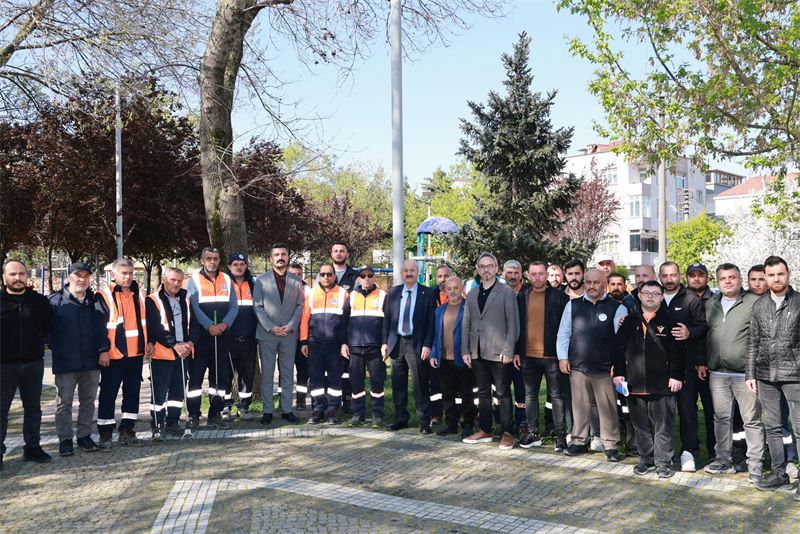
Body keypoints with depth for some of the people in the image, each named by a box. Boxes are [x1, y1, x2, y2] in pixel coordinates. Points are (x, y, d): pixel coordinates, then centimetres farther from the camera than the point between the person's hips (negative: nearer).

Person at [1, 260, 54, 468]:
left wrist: (37, 343, 8)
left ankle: (32, 447, 21)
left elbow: (48, 325, 16)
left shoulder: (39, 301, 4)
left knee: (33, 408, 11)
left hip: (33, 363, 3)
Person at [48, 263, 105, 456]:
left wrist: (103, 350, 5)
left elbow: (101, 329, 12)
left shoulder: (94, 301, 8)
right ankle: (65, 439, 14)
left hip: (91, 361, 3)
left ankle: (84, 435, 23)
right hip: (65, 362, -3)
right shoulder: (55, 300, -2)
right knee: (64, 402, 4)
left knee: (88, 401, 11)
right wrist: (54, 346, -1)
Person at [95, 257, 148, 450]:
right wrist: (103, 350, -14)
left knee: (132, 392, 11)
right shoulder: (105, 296, -7)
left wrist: (148, 343, 13)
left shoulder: (138, 294, 11)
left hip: (136, 354, 6)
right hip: (113, 355, -6)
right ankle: (105, 434, 9)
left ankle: (127, 430, 22)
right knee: (108, 395, 1)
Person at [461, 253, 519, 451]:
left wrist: (508, 350, -13)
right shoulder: (472, 294, 13)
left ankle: (507, 433, 10)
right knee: (483, 393, 13)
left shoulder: (507, 292, -3)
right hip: (477, 353, 5)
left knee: (503, 394, 1)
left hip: (498, 352, -5)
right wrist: (465, 350, 6)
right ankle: (485, 431, 22)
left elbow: (513, 323, -7)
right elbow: (466, 324, 13)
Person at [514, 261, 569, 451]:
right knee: (530, 395, 11)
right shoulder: (522, 297, 8)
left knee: (556, 396, 3)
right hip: (528, 355, 4)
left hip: (551, 355, -4)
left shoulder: (559, 296, -3)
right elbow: (516, 326, 10)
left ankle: (560, 434, 10)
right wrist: (516, 351, 6)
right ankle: (533, 433, 21)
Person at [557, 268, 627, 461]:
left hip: (605, 368, -2)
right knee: (580, 406, 11)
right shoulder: (573, 305, 6)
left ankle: (611, 445, 14)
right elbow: (563, 333, 9)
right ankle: (579, 441, 24)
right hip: (577, 366, 2)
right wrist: (563, 357, 2)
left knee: (608, 408, 2)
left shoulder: (617, 308, -2)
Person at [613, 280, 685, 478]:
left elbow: (678, 351, -3)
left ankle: (663, 462, 13)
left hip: (661, 385, -3)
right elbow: (619, 348, 12)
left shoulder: (669, 321, 0)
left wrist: (676, 376, -8)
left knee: (663, 426, 2)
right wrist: (619, 372, 6)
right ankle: (646, 459, 23)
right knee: (641, 425, 11)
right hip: (635, 384, 3)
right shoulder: (630, 321, 10)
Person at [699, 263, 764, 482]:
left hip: (745, 373, -5)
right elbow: (702, 335, 19)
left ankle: (755, 465, 9)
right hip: (717, 373, 5)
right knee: (721, 417, 12)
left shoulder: (754, 303, -3)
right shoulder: (710, 305, 13)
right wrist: (701, 363, 14)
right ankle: (724, 460, 23)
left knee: (752, 420, 1)